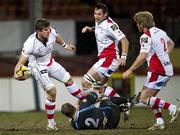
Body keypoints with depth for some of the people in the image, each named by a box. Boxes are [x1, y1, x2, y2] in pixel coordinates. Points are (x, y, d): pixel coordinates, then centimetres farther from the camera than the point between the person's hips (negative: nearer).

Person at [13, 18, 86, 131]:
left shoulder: (51, 32, -20)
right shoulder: (30, 44, -35)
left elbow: (57, 37, 8)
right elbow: (21, 62, -31)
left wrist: (65, 46, 25)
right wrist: (16, 73, -51)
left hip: (50, 63, 6)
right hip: (38, 66, -6)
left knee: (68, 79, 14)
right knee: (52, 91, -17)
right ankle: (51, 123, -5)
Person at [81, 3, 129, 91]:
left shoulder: (109, 25, -18)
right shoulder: (98, 22, 9)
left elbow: (124, 40, -23)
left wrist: (123, 56, -35)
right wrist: (89, 29, 15)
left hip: (109, 59, -11)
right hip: (103, 58, 11)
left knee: (85, 82, -16)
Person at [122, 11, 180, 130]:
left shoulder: (146, 36, -15)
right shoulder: (160, 32, 12)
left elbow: (142, 56, -25)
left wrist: (130, 70, -18)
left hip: (158, 71, -9)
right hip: (167, 69, 9)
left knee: (144, 98, -6)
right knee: (150, 97, 17)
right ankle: (160, 122, 10)